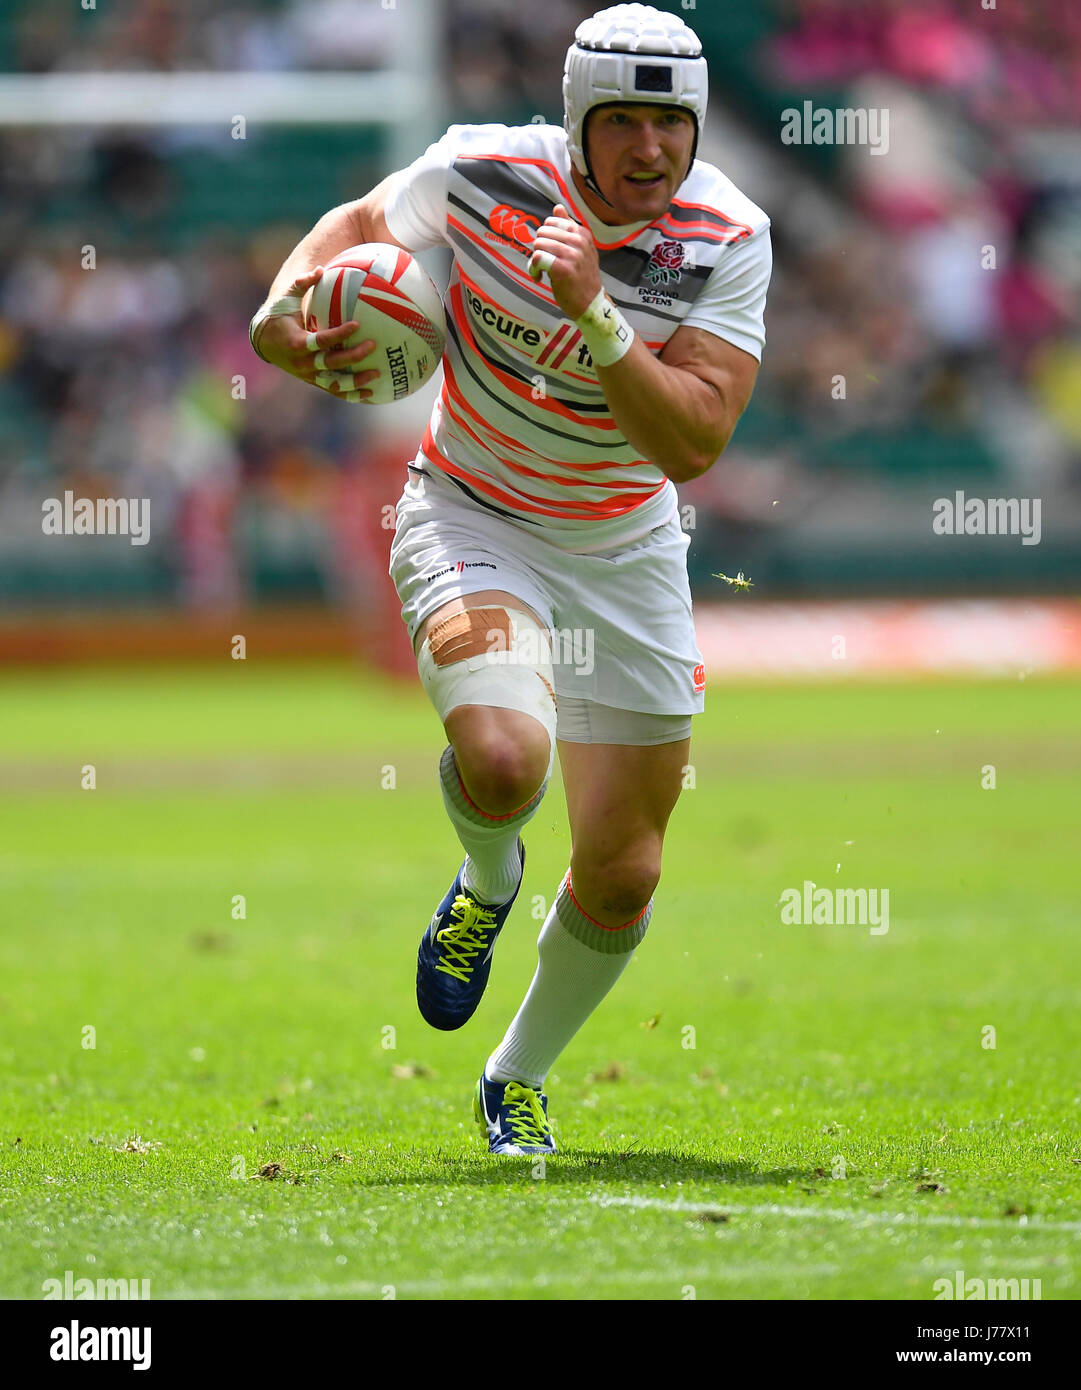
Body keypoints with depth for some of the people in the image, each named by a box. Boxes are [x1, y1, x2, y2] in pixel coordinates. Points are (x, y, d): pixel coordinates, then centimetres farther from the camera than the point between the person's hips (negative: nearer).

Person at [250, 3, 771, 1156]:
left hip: (625, 550, 2)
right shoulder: (486, 174, -19)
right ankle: (487, 881, 6)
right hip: (472, 525, -2)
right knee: (501, 759, -32)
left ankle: (520, 1078, 34)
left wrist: (595, 315, -38)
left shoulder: (729, 241, -18)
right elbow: (363, 224, 3)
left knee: (621, 879, 5)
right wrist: (286, 308, -17)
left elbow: (693, 445, -26)